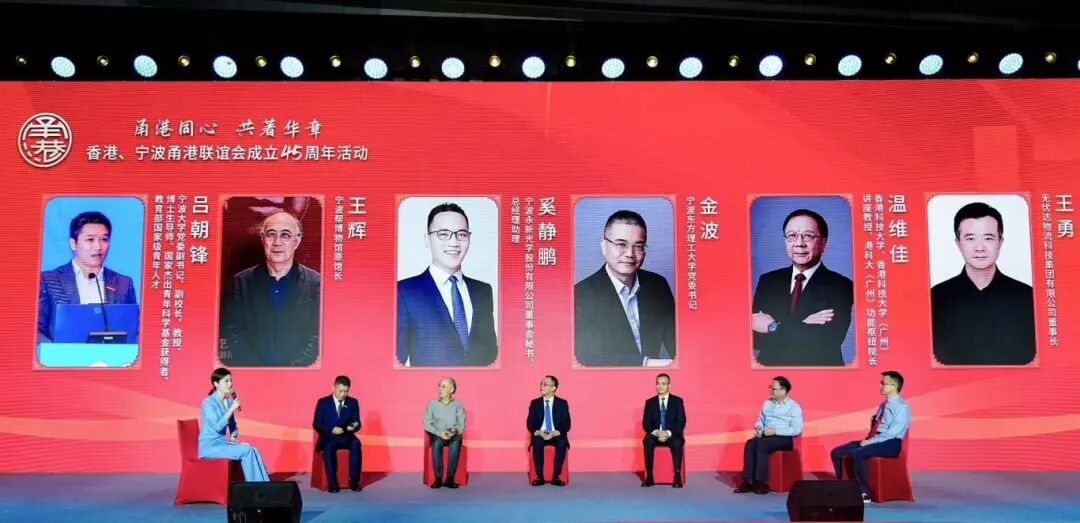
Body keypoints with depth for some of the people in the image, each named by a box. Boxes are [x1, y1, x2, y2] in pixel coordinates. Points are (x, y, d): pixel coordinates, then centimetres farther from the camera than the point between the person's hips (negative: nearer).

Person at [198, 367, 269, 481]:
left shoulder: (229, 401, 9)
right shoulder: (208, 402, -12)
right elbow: (217, 427, -22)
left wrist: (234, 437, 1)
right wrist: (232, 409, -22)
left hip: (224, 443, 6)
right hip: (210, 446, -6)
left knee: (253, 450, -19)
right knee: (246, 451, -25)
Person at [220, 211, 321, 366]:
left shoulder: (315, 283, 2)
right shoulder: (242, 282, 9)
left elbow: (317, 336, 0)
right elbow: (232, 332, 6)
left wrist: (294, 366, -13)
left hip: (298, 371, -1)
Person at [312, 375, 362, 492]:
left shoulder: (353, 402, 8)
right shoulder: (323, 402, 2)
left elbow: (357, 423, 7)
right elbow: (316, 424, -2)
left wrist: (353, 427, -18)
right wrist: (332, 430, -19)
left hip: (347, 437, 2)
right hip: (329, 437, -2)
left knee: (356, 444, -32)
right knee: (328, 447, -36)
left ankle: (354, 481, -27)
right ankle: (332, 482, -29)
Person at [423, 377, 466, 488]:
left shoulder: (458, 405, 10)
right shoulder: (432, 404, 10)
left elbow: (462, 424, 3)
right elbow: (427, 423, 1)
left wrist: (454, 431, -20)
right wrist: (438, 432, -16)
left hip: (453, 435, 0)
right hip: (436, 434, 0)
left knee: (456, 443, -35)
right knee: (436, 442, -36)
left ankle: (450, 479, -32)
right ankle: (438, 478, -31)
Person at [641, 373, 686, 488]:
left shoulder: (677, 401, 4)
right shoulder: (650, 402, 7)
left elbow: (681, 423, -3)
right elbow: (645, 423, 2)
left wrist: (668, 433, -20)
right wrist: (656, 432, -19)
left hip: (672, 435, -1)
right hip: (655, 435, 1)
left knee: (677, 443, -35)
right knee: (648, 442, -32)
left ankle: (677, 476, -30)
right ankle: (649, 476, -29)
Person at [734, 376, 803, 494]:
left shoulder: (794, 407, -2)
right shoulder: (767, 403, 15)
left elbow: (797, 429, -11)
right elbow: (760, 420, 20)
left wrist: (775, 431, -18)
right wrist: (758, 429, -5)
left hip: (784, 438, -5)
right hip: (765, 436, 5)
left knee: (761, 444, -34)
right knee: (750, 443, -28)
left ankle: (761, 482, -28)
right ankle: (748, 481, -29)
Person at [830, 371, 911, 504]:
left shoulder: (901, 406, -10)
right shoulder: (883, 404, 18)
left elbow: (892, 433, -19)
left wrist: (870, 442, -19)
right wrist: (868, 439, 0)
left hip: (890, 444, -9)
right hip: (875, 440, 9)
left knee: (857, 453, -33)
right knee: (837, 452, -3)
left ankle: (864, 493, -22)